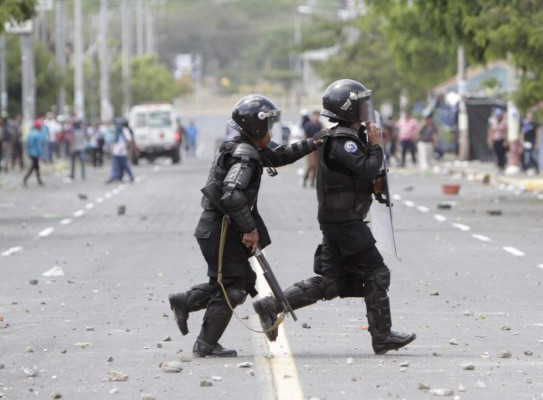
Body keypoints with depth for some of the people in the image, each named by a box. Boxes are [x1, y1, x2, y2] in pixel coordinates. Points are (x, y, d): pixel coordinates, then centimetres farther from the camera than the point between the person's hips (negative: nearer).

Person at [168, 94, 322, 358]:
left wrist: (312, 145, 23)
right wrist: (250, 229, -24)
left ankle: (184, 302, 22)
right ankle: (205, 346, 8)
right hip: (220, 233, -10)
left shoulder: (247, 150, 12)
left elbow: (278, 156, 28)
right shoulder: (245, 156, -20)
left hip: (216, 230, 10)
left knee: (243, 281, 19)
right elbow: (232, 196, -32)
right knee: (232, 290, 0)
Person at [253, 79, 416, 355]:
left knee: (330, 283, 10)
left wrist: (372, 185, 4)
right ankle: (382, 338, 4)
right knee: (376, 273, -2)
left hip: (335, 219, 10)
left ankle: (271, 306, 8)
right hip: (345, 221, -10)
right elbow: (367, 170, -27)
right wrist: (375, 146, -10)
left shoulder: (342, 137, 16)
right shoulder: (343, 142, -18)